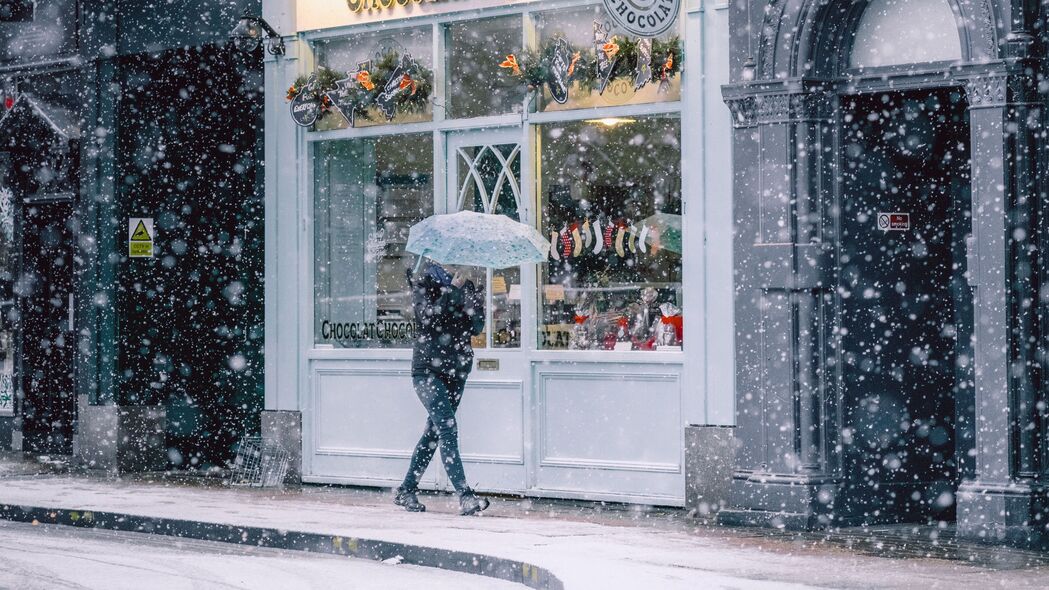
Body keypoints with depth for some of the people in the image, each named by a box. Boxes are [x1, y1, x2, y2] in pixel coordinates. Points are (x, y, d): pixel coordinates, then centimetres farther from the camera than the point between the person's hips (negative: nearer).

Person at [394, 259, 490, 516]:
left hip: (456, 370, 5)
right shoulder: (424, 281, -1)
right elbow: (427, 316, -16)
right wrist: (453, 291, -21)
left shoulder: (465, 286, 10)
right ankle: (465, 496, -22)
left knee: (434, 431, 9)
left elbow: (477, 326, 1)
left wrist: (469, 292, -13)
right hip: (428, 368, -5)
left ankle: (407, 491, 21)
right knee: (447, 428, -16)